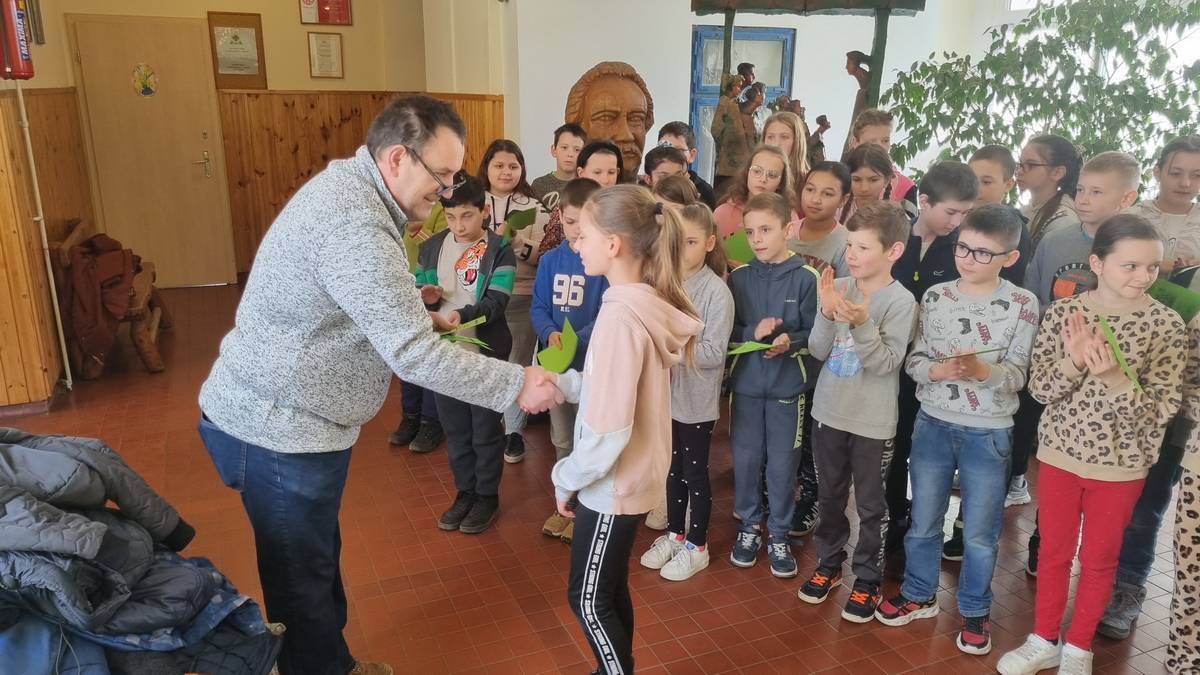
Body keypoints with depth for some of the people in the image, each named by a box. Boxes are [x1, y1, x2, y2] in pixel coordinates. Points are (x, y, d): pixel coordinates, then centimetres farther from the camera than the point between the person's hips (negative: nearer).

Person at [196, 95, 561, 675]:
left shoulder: (349, 188, 6)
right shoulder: (355, 226, -28)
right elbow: (412, 354, -30)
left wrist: (415, 307, 8)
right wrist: (516, 385, -23)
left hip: (284, 412, 10)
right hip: (279, 428, -10)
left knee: (317, 560, 24)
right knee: (302, 579, 8)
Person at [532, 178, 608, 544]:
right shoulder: (550, 260, 1)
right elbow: (538, 308, 0)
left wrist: (576, 341, -29)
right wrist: (550, 334, -20)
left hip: (593, 365, -5)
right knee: (562, 441, 18)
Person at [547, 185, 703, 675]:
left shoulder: (621, 316, -27)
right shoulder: (648, 303, 1)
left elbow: (607, 431, -27)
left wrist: (566, 478, -12)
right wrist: (558, 381, -1)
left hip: (612, 484, -9)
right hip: (630, 476, 9)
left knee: (589, 600, 10)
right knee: (610, 589, 23)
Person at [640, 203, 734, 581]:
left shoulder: (717, 292, -15)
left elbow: (714, 353, -18)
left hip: (697, 400, -5)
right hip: (667, 394, 5)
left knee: (695, 472, 9)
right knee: (672, 468, 19)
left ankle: (697, 546, 27)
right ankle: (674, 534, 38)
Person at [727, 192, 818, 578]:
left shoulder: (806, 278, -7)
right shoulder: (738, 277, 1)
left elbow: (816, 332, -6)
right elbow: (726, 331, 1)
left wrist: (790, 340, -24)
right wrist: (753, 332, -17)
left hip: (787, 385, -2)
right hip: (745, 383, 2)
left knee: (782, 464, 7)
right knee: (745, 458, 11)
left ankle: (779, 535, 25)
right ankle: (749, 526, 30)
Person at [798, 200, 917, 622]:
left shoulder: (900, 301, -13)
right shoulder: (838, 288, -3)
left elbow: (887, 363, -18)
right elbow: (818, 351, -5)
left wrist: (862, 324, -32)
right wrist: (828, 313, -21)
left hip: (873, 421, -4)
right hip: (829, 412, 4)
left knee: (871, 505, 10)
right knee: (830, 496, 18)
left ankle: (867, 581, 26)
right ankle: (829, 564, 37)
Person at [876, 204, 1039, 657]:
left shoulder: (1023, 304, -7)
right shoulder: (935, 296, -1)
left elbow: (1018, 375, -9)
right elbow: (913, 359, 0)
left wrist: (983, 370, -28)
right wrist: (936, 370, -21)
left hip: (988, 433, -2)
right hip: (932, 424, 2)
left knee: (980, 532, 10)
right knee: (923, 519, 16)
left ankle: (975, 610, 31)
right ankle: (919, 594, 36)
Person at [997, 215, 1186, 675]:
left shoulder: (1166, 324, -11)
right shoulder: (1063, 313, -8)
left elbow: (1159, 412, -14)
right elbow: (1039, 388, -9)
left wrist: (1114, 378, -31)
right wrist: (1074, 363, -27)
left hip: (1121, 462, -1)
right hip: (1061, 452, 1)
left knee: (1099, 558, 15)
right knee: (1053, 551, 15)